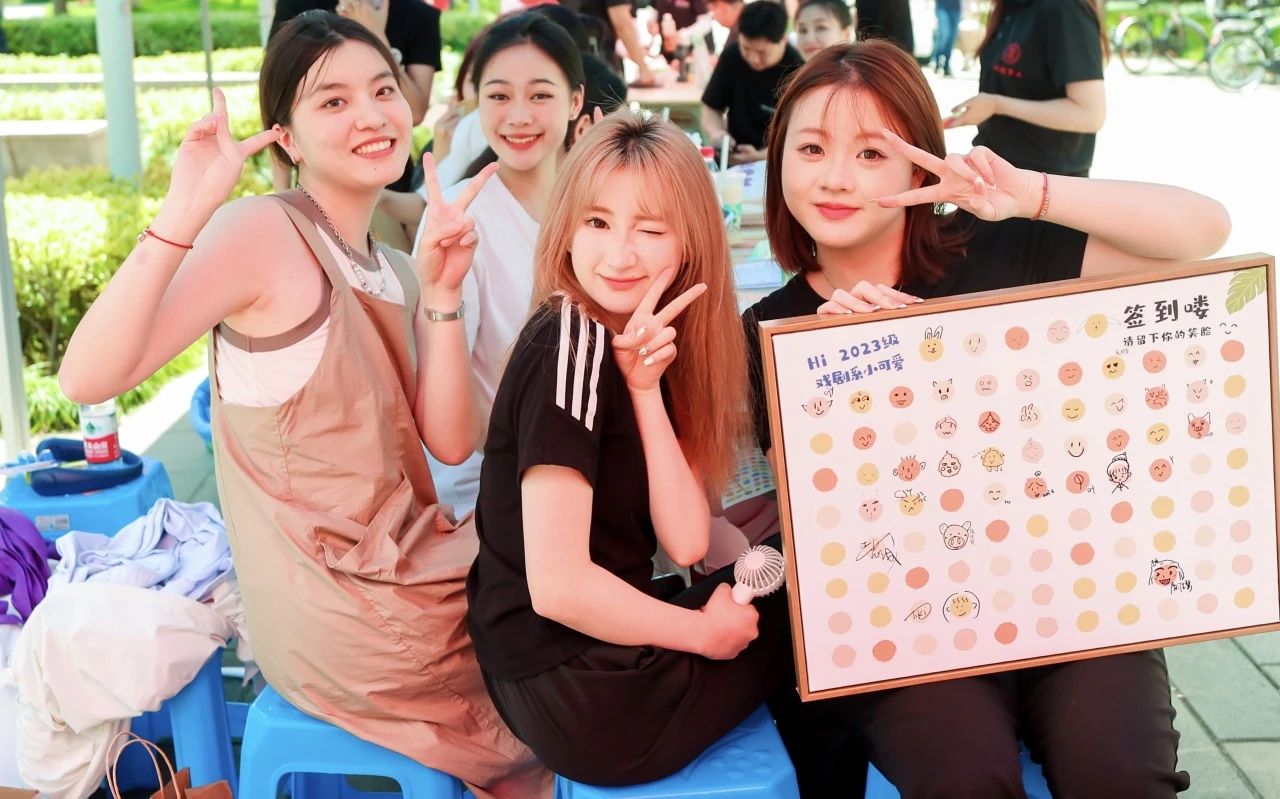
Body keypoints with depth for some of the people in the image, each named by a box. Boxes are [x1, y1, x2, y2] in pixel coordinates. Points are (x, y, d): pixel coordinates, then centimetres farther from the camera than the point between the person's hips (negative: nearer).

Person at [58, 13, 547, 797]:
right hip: (339, 621, -7)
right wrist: (184, 215, -34)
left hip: (407, 573, 7)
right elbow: (87, 378, -27)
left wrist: (439, 292, -11)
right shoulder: (261, 232, -16)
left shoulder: (392, 271, 8)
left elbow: (451, 442, -2)